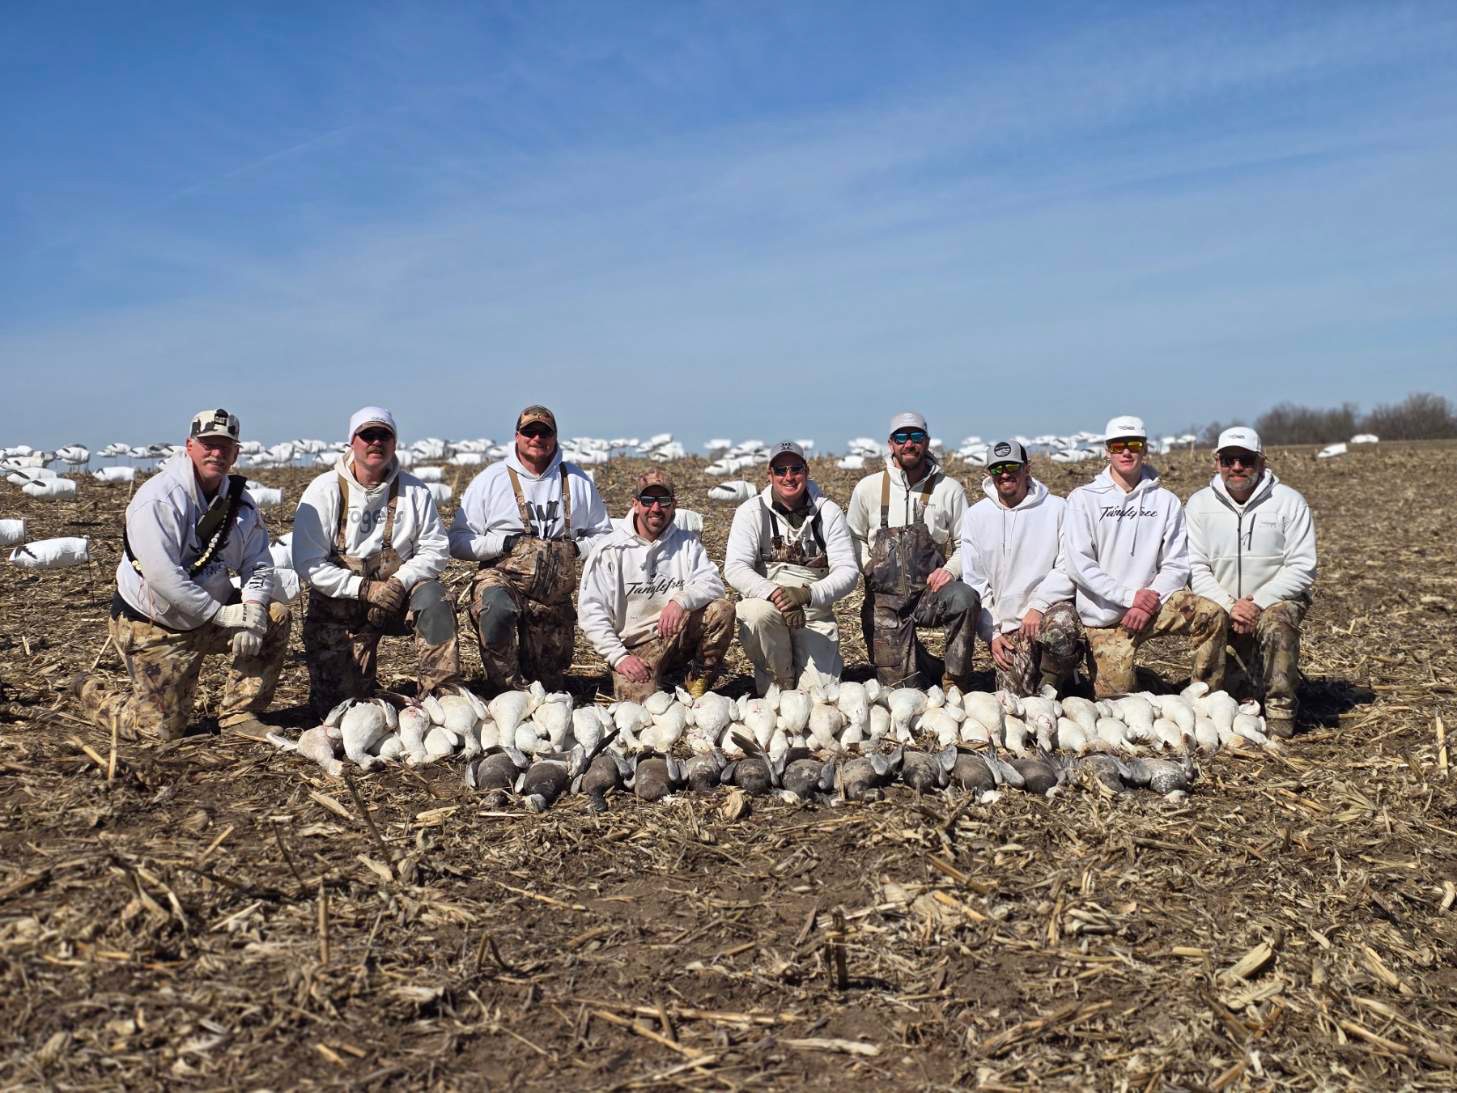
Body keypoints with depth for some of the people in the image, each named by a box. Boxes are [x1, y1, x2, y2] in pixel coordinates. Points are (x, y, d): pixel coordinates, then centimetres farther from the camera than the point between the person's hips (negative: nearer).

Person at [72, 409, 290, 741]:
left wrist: (252, 609, -20)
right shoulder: (160, 498, -21)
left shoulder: (239, 500, 1)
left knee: (275, 618, -15)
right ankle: (91, 693, 27)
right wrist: (220, 614, -26)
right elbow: (162, 575, -29)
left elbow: (258, 563, -1)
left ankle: (239, 713, -3)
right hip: (153, 626, -6)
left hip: (211, 612, 6)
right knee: (163, 728, -3)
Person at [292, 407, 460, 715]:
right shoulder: (325, 490, -6)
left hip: (398, 596, 1)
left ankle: (441, 693, -25)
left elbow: (435, 550, -1)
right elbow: (307, 562, -12)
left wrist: (400, 581, -20)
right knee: (335, 706, -7)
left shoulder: (413, 490, 1)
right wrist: (365, 588, -22)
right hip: (340, 604, -1)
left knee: (432, 597, -33)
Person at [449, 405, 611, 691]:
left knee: (549, 685, 7)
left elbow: (603, 535, 17)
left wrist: (576, 548, -3)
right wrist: (505, 543, -16)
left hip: (555, 598, 4)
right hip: (502, 580, -3)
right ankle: (510, 690, -24)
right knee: (496, 609, -41)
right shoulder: (490, 480, 0)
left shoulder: (577, 481, 9)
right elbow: (458, 541, -3)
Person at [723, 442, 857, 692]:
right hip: (767, 604, -1)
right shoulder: (751, 511, -3)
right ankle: (778, 684, -9)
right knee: (758, 613, -36)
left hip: (815, 615, 1)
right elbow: (735, 569, -14)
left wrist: (807, 593, -25)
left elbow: (847, 570, -6)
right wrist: (776, 594, -31)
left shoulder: (829, 512, 0)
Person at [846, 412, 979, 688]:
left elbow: (966, 543, 6)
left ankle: (954, 684, -18)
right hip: (885, 597, 1)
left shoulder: (949, 489, 4)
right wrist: (869, 568, 0)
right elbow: (854, 537, 18)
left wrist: (951, 569, -14)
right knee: (900, 687, -8)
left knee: (964, 598, -37)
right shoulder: (868, 488, 7)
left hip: (931, 591, 0)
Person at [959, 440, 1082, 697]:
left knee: (1060, 629, -37)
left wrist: (1038, 605, -18)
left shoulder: (1057, 508, 0)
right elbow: (974, 582, 7)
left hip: (1052, 607, -2)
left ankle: (1050, 685, -6)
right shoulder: (975, 516, 7)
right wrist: (991, 633, -1)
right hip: (1008, 623, 2)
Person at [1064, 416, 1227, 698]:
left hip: (1151, 601, 2)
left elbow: (1176, 565, 2)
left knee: (1211, 614, -24)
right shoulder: (1083, 498, 0)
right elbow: (1078, 563, -9)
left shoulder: (1165, 501, 6)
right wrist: (1130, 596, -16)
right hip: (1105, 615, -2)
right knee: (1116, 697, -10)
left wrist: (1148, 603, -15)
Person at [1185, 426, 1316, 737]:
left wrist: (1258, 602, -20)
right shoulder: (1200, 504, 1)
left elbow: (1301, 568, -9)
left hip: (1276, 599, -2)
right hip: (1221, 603, 2)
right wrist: (1229, 605, -18)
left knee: (1277, 624, -32)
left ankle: (1280, 711, -17)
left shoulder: (1289, 501, -5)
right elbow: (1195, 567, -3)